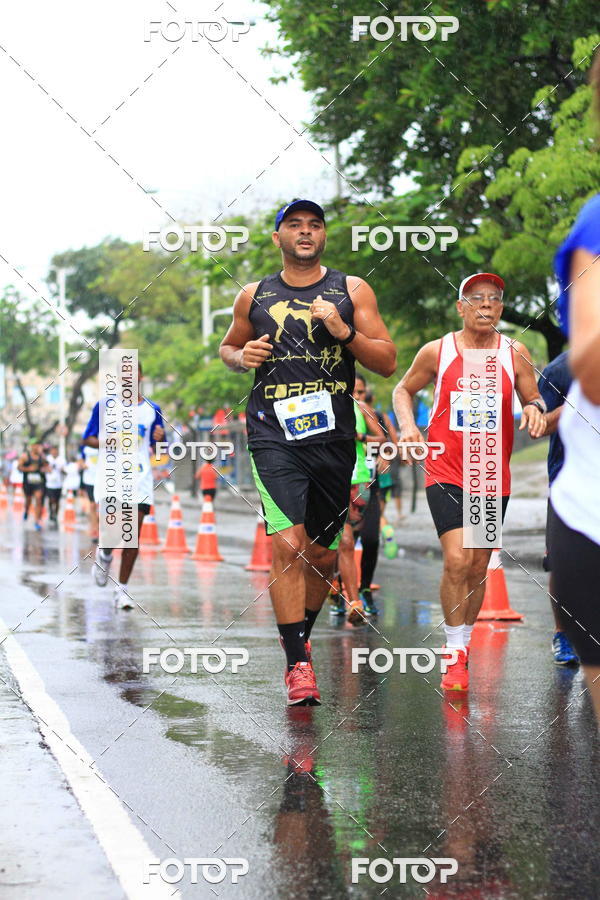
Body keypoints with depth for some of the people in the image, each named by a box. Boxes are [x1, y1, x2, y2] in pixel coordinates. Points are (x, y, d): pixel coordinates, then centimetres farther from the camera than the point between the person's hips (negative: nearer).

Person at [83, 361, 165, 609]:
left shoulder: (152, 410, 11)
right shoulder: (104, 407, 6)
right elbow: (87, 439, 9)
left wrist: (160, 437, -6)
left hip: (140, 478, 2)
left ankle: (122, 589, 6)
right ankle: (104, 555, 18)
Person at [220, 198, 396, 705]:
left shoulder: (352, 291, 8)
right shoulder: (254, 297, 10)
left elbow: (388, 363, 4)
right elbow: (228, 347, 25)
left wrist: (343, 331, -11)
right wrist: (242, 358, 2)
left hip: (334, 436, 2)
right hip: (274, 434, -2)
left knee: (323, 556, 10)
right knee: (289, 545, -17)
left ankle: (300, 638, 34)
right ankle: (298, 663, -10)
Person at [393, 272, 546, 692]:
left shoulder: (515, 353, 2)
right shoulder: (436, 351, -2)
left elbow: (534, 400, 9)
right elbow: (404, 390, 12)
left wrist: (535, 408, -15)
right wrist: (408, 425, -6)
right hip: (445, 472, -2)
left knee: (478, 568, 9)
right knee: (456, 561, -17)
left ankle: (462, 645, 27)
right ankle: (456, 655, -6)